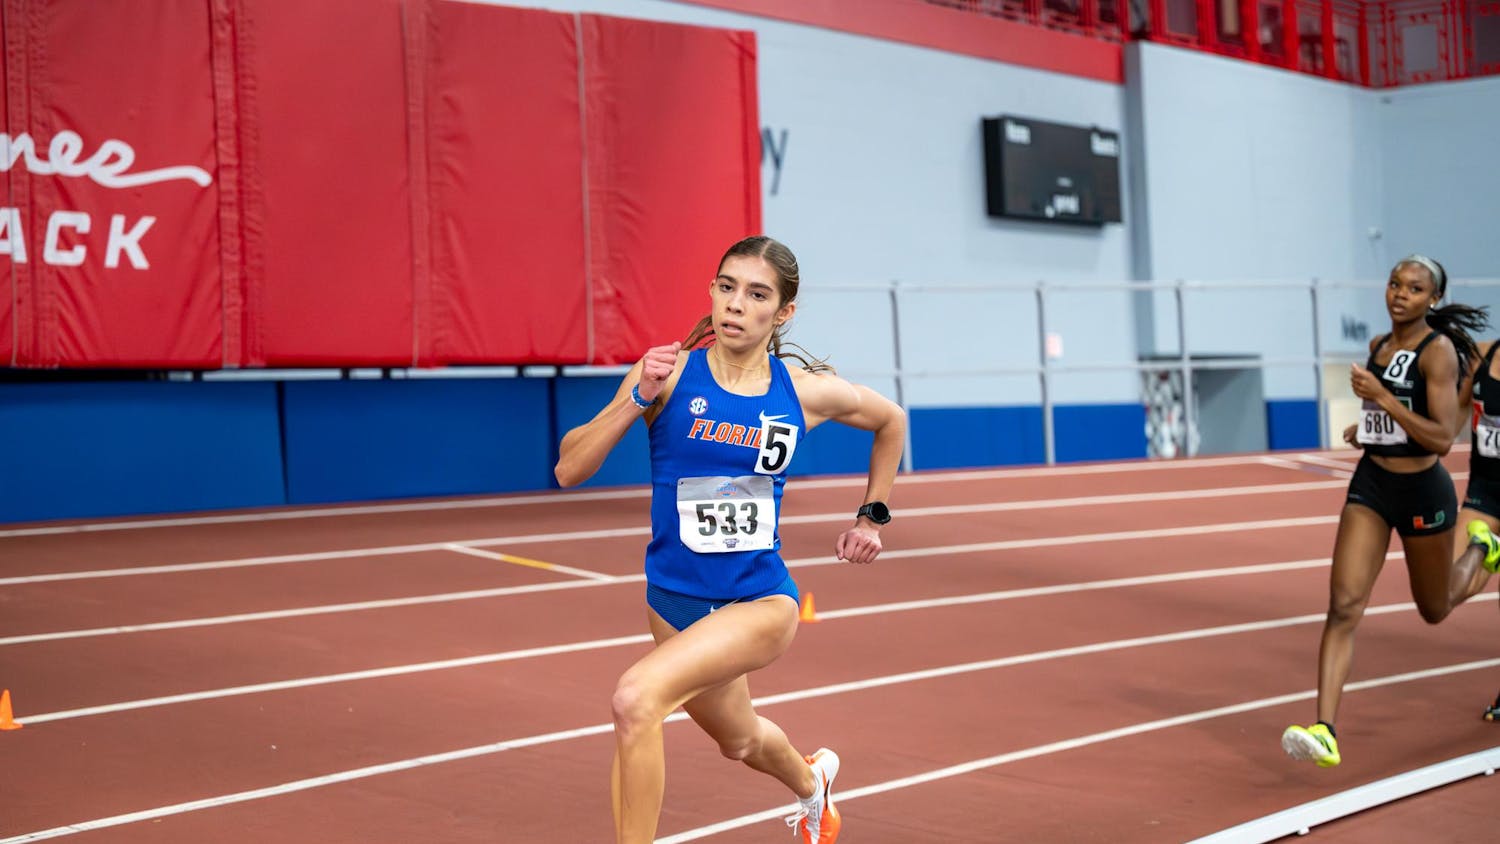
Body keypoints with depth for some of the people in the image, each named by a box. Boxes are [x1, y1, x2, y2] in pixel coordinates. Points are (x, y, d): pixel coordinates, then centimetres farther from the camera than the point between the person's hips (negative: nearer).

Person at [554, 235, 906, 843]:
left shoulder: (809, 392, -6)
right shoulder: (669, 374, -9)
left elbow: (891, 421, 16)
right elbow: (569, 470, -13)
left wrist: (872, 515, 14)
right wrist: (637, 399, -24)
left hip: (761, 600, -3)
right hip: (675, 600, 3)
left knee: (637, 699, -28)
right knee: (739, 740, 26)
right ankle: (811, 781, 63)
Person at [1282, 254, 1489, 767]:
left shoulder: (1439, 351, -15)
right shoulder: (1379, 346, 5)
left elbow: (1442, 439, -22)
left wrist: (1383, 398, -28)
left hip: (1423, 491, -5)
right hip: (1371, 484, 5)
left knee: (1435, 609, 19)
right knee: (1344, 606, -11)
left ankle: (1481, 552, 52)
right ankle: (1325, 731, -16)